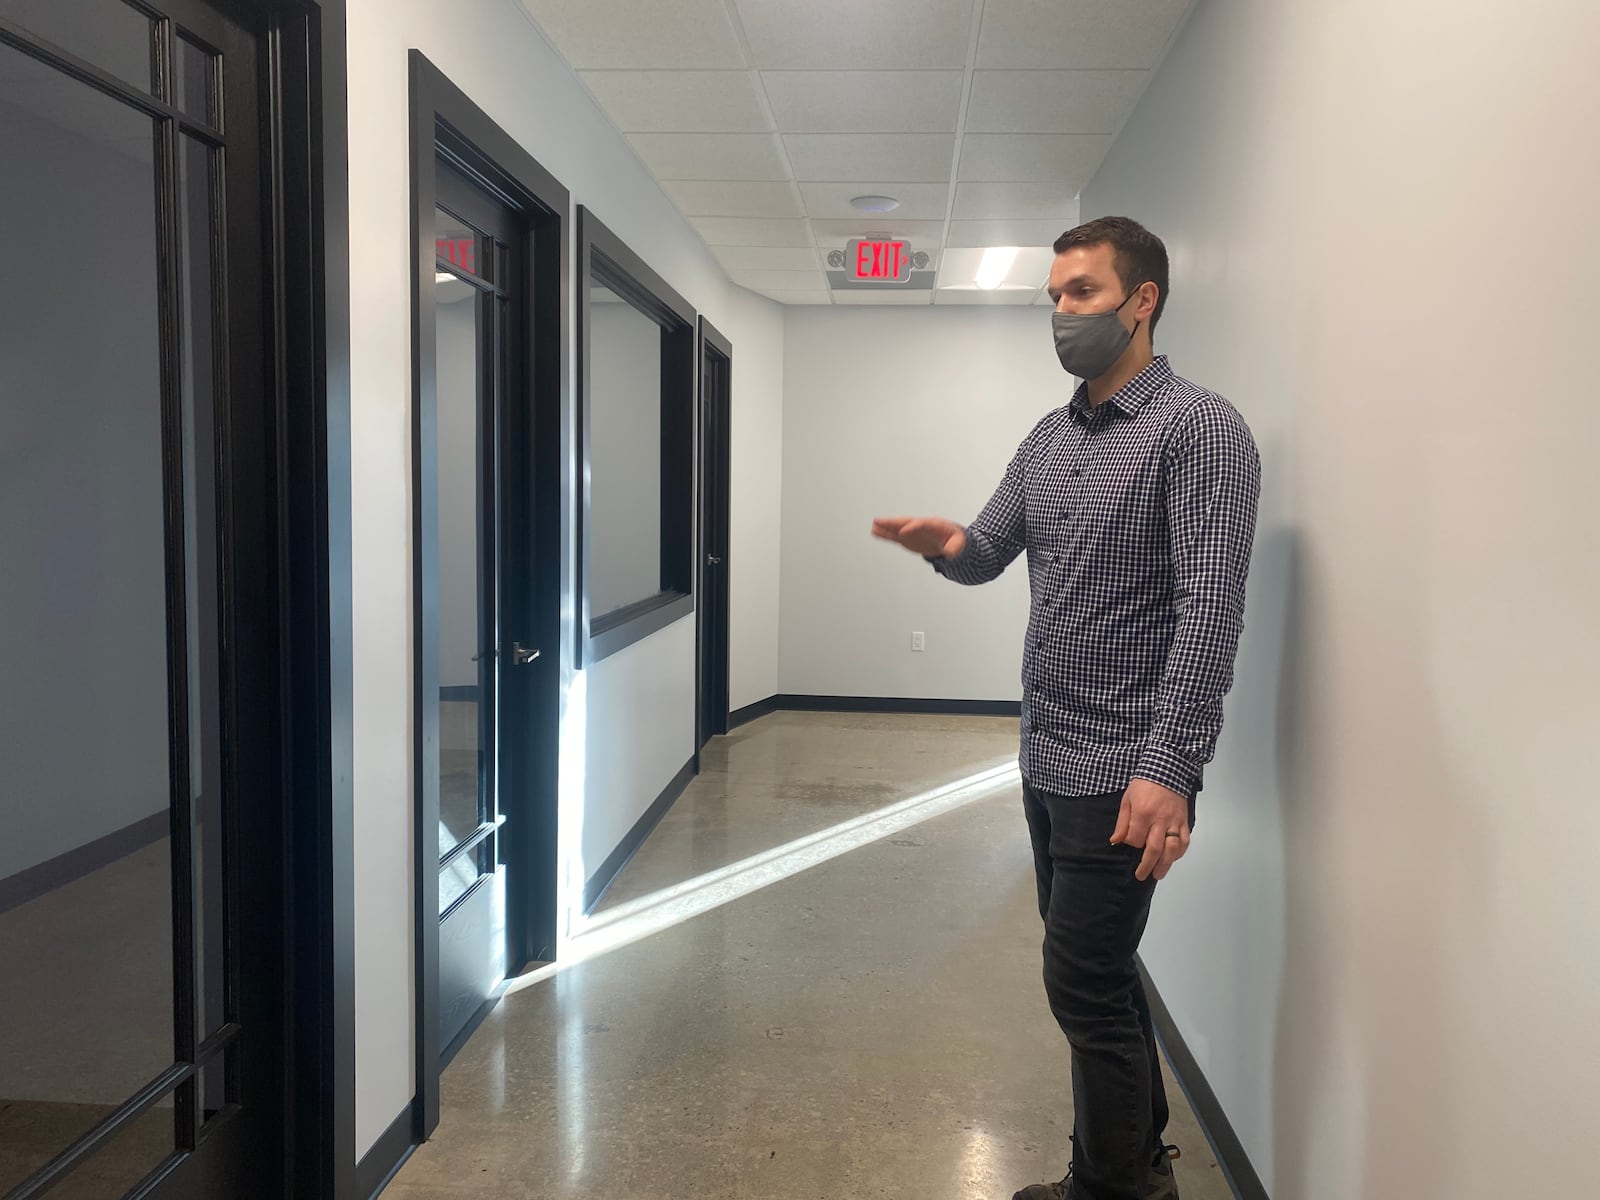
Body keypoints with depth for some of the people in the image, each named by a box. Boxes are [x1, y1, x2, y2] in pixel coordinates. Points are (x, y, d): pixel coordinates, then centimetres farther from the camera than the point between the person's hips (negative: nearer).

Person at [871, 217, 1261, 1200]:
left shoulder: (1198, 428, -12)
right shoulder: (1050, 437, 13)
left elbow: (1210, 609, -20)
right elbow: (991, 554, 12)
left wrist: (1169, 767, -27)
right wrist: (949, 545, -12)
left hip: (1122, 770, -8)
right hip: (1049, 759, 8)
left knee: (1086, 984, -1)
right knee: (1099, 972, 19)